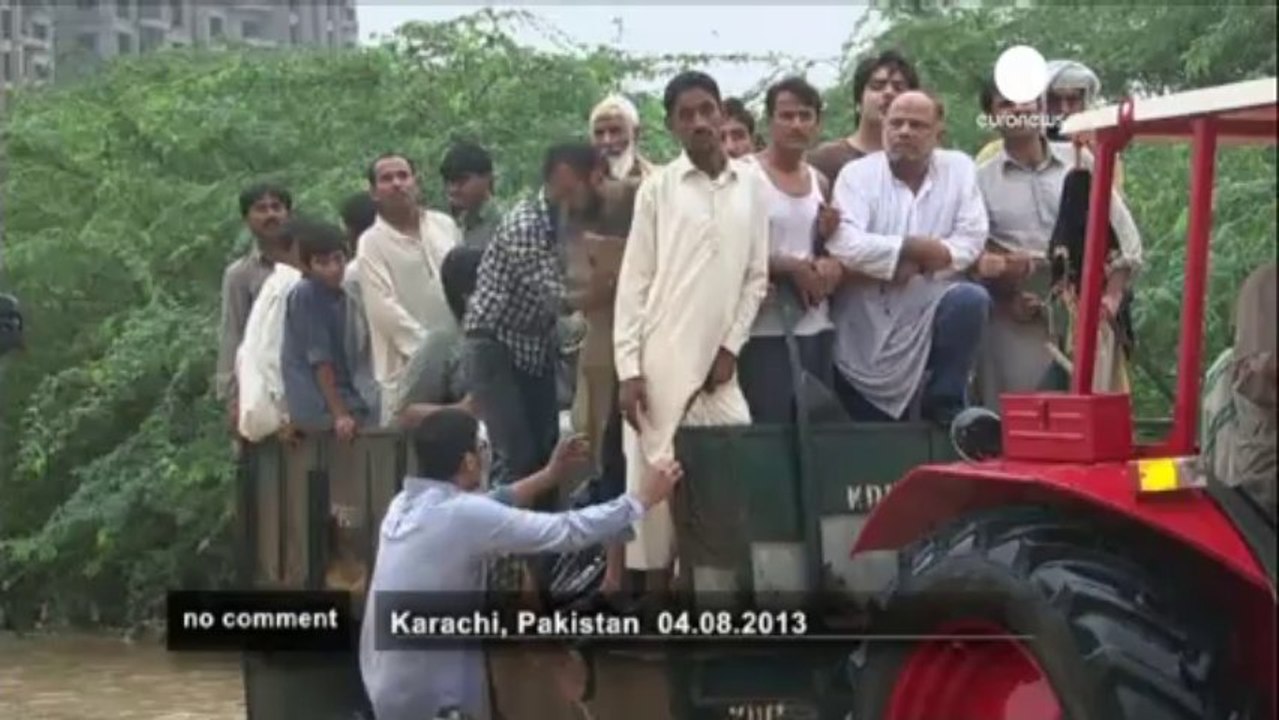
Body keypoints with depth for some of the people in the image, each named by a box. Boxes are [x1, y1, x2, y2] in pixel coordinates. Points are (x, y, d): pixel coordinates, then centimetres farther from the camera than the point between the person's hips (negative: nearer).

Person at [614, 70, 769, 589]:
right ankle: (657, 593, 4)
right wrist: (628, 367, -8)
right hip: (661, 361, -2)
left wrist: (732, 346, -1)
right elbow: (633, 282, 0)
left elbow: (757, 276, 9)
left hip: (717, 362, 2)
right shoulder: (657, 188, 2)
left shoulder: (752, 185, 8)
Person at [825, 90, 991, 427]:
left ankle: (944, 405, -12)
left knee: (970, 299, -29)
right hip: (864, 338, 0)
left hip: (930, 316, 1)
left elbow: (971, 239, -6)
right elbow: (844, 246, -19)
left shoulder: (959, 168, 2)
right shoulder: (857, 174, -5)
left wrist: (918, 264, -19)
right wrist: (914, 248, -19)